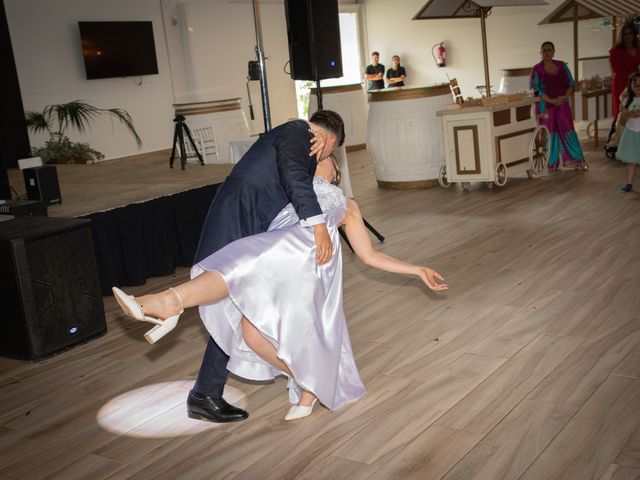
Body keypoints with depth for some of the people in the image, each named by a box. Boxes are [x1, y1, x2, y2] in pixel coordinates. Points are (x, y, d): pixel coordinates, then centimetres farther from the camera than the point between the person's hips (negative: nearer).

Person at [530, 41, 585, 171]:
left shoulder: (562, 66, 8)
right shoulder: (537, 69, -2)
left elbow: (571, 84, 7)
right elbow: (536, 90, -8)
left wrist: (565, 97, -12)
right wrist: (552, 101, -17)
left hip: (562, 104, 3)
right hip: (546, 106, -3)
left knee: (568, 131, 1)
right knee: (549, 134, 1)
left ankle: (574, 160, 8)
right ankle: (551, 164, 11)